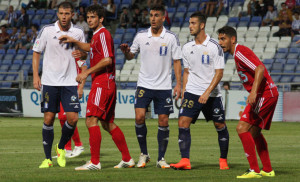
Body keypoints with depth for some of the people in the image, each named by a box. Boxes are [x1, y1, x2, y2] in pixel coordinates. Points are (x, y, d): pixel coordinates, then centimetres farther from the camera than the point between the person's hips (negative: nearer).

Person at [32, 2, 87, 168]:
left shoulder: (78, 32, 2)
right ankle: (48, 158, 8)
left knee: (73, 118, -9)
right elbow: (36, 53, 4)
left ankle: (61, 148, 18)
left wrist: (81, 53, -11)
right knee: (48, 119, -1)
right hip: (49, 82, -1)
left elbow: (85, 53, 14)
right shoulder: (47, 30, -2)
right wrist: (36, 75, -4)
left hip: (69, 82, 1)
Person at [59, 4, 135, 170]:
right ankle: (127, 159, 18)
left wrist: (87, 72, -18)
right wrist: (73, 41, 31)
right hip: (106, 84, 10)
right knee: (108, 124, 14)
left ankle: (94, 162, -16)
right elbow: (91, 48, 41)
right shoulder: (97, 35, 19)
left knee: (91, 120, -14)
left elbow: (107, 59, -21)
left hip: (102, 83, -10)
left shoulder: (103, 34, -11)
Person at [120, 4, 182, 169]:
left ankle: (161, 158, 11)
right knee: (139, 117, -12)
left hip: (164, 86, -1)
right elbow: (131, 56, 12)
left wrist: (178, 84, -6)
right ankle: (144, 154, 5)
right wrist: (126, 52, -12)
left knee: (163, 121, -1)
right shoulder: (141, 36, 2)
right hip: (144, 84, 1)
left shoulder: (171, 37, -2)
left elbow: (177, 61, 1)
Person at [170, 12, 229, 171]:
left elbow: (219, 73, -10)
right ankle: (185, 161, -14)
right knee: (183, 123, -13)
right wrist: (183, 90, 8)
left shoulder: (214, 46, -8)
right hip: (192, 92, 3)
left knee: (220, 126, 3)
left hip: (212, 93, -3)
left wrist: (207, 92, -19)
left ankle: (223, 160, 20)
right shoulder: (187, 48, 7)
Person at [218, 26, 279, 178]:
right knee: (254, 132, 18)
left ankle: (254, 170, -15)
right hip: (269, 93, 11)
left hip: (265, 93, -11)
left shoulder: (240, 52, -13)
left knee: (242, 128, -14)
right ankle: (267, 170, 24)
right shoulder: (238, 53, 18)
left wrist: (254, 91, -34)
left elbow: (260, 68, -26)